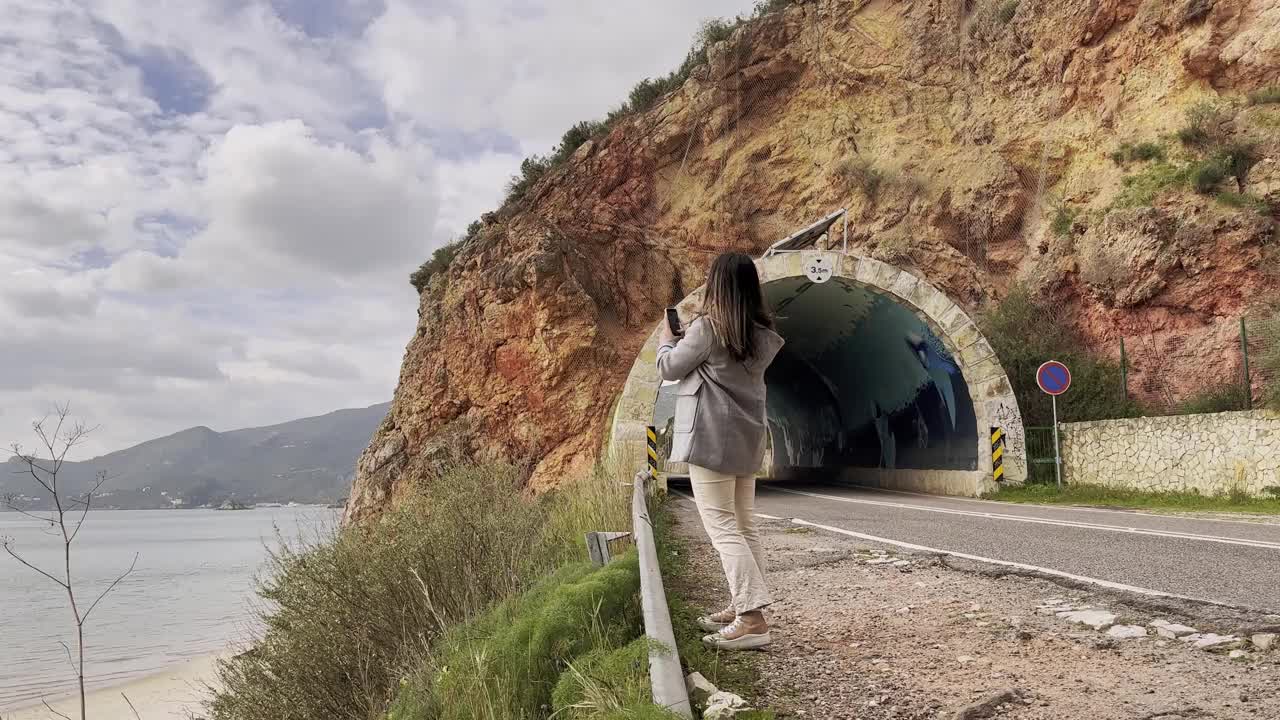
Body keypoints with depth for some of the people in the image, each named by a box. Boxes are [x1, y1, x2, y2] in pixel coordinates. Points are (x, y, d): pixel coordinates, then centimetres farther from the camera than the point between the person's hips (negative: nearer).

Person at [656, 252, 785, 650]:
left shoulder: (707, 326, -14)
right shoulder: (761, 333, 9)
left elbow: (670, 368, -3)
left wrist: (666, 340, 16)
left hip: (712, 438, -8)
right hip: (746, 438, 8)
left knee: (722, 528, -7)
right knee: (744, 526, 13)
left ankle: (752, 620, -11)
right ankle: (742, 608, 21)